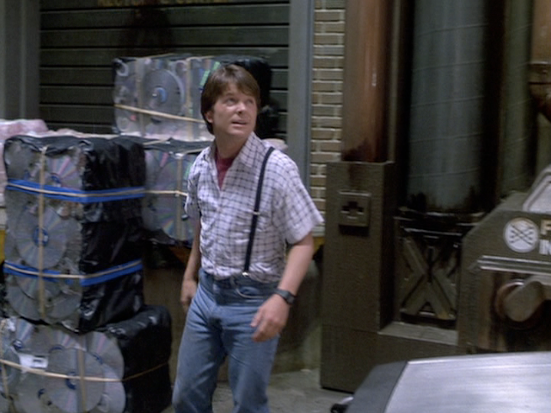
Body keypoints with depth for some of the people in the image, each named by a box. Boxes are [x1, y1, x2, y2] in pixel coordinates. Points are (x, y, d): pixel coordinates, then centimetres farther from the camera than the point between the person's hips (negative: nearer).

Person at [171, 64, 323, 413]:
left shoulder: (277, 168, -18)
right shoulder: (201, 165, 1)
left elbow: (303, 243, -15)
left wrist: (283, 297, -27)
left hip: (253, 299, -5)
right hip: (207, 292, 6)